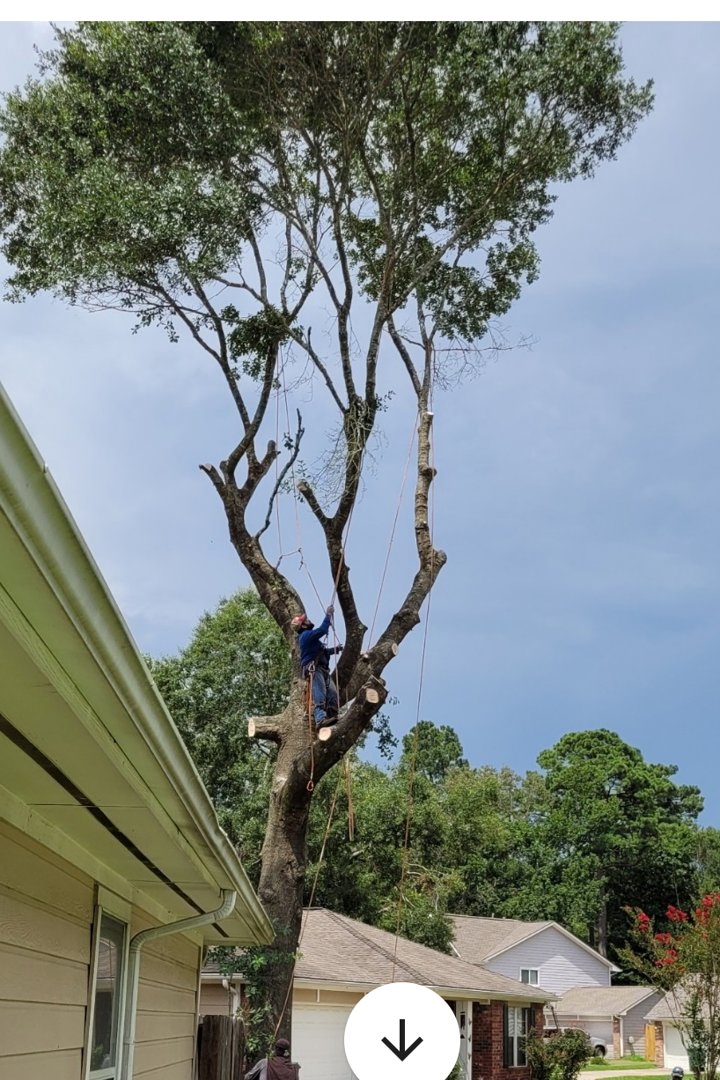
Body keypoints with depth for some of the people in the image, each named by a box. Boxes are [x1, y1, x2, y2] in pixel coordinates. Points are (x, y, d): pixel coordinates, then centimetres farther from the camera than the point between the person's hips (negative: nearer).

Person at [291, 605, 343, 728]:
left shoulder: (308, 636, 30)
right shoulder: (306, 635, -4)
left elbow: (322, 652, 37)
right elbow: (322, 630, -19)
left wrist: (335, 649, 26)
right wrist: (328, 615, -10)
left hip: (321, 669, 10)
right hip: (314, 669, -10)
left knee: (332, 693, -3)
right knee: (320, 694, -24)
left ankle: (332, 717, -10)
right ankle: (320, 719, -37)